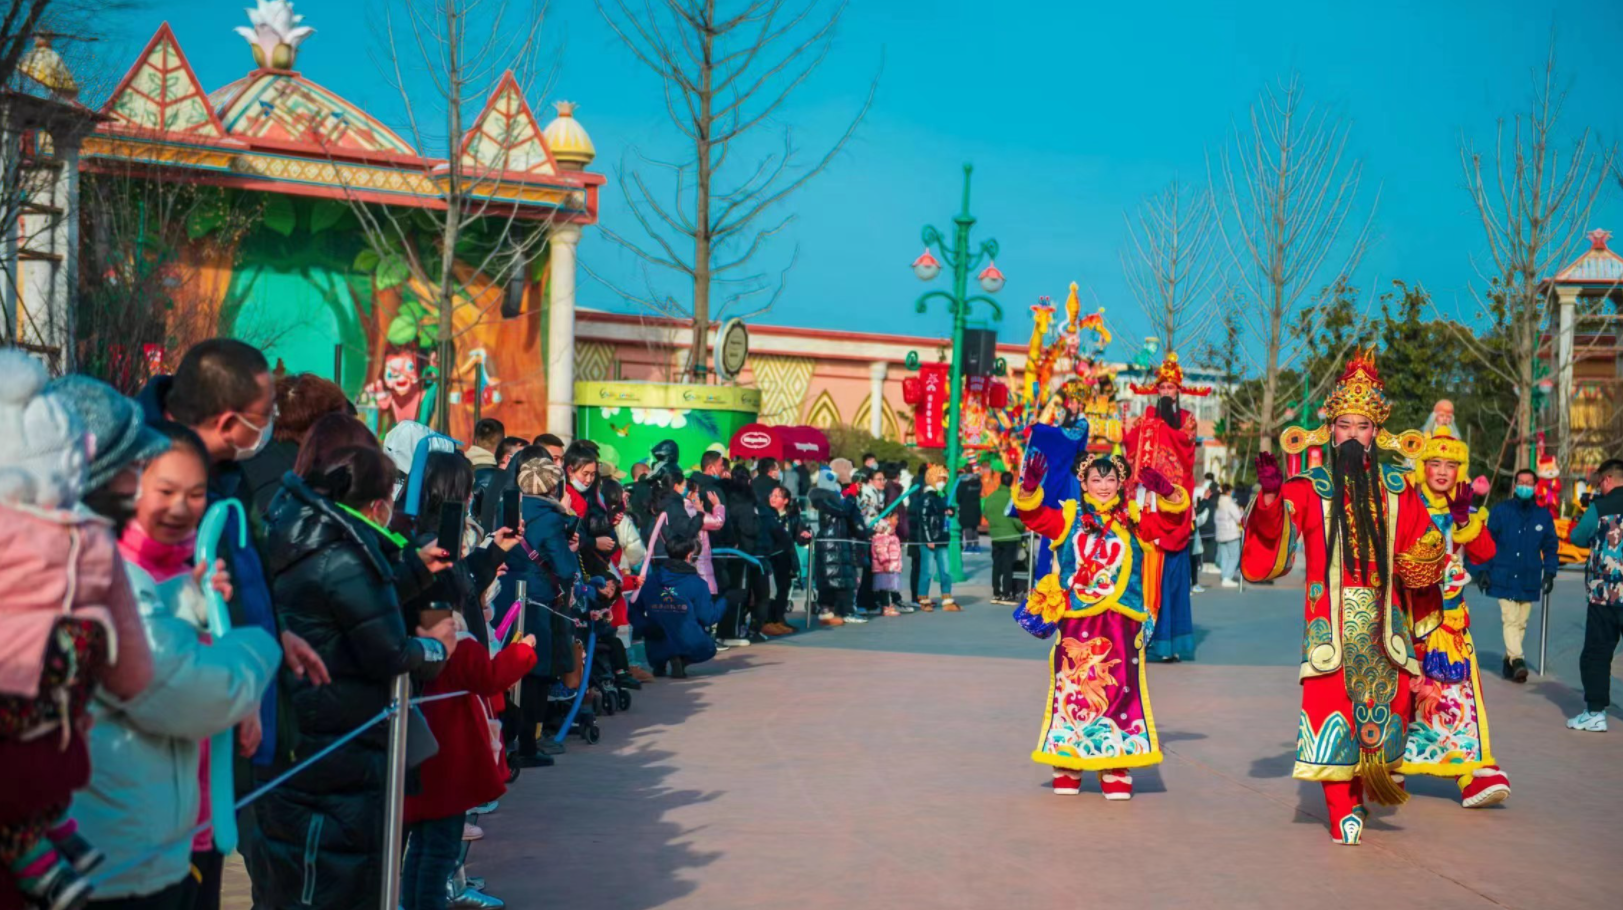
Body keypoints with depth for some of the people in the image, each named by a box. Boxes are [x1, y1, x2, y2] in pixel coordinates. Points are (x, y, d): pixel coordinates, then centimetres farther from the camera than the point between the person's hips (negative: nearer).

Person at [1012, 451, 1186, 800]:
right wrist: (1030, 487, -25)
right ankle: (1067, 766, 13)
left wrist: (1167, 493, -20)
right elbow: (1033, 515, -6)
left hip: (1120, 623, 1)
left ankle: (1117, 771, 7)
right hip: (1076, 622, -1)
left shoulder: (1134, 520, 9)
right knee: (1071, 690, 3)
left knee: (1119, 690, 1)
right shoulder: (1068, 517, 5)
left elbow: (1171, 518, 0)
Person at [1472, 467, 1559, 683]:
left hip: (1529, 580, 3)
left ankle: (1509, 660, 19)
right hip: (1504, 578, -3)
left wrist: (1549, 572, 5)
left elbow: (1551, 546, 15)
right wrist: (1482, 570, -4)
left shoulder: (1543, 515, 6)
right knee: (1510, 620, -13)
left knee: (1520, 623, 8)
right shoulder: (1500, 511, -1)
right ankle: (1517, 660, -19)